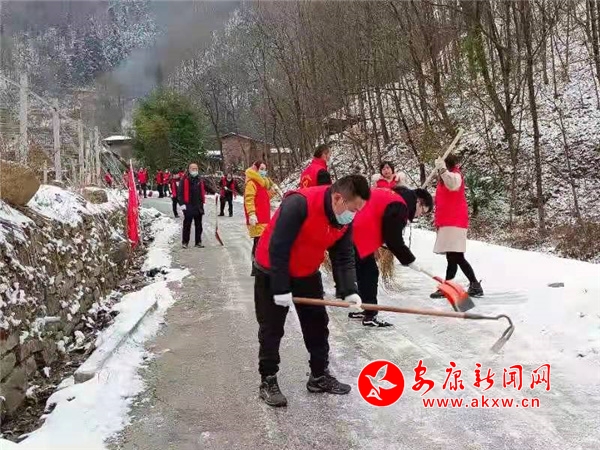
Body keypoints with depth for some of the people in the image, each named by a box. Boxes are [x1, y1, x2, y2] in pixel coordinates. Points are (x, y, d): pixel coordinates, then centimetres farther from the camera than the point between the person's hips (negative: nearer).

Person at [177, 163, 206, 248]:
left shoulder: (200, 180, 12)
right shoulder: (184, 180, -4)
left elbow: (203, 192, 19)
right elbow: (180, 192, -8)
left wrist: (202, 202, 12)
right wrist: (182, 203, -13)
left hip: (199, 206, 5)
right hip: (188, 207, -5)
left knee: (198, 225, 8)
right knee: (187, 225, 0)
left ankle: (198, 242, 16)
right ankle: (185, 242, 9)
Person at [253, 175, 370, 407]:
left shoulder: (345, 219, -11)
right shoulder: (299, 204, -34)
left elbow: (343, 257, -5)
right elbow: (278, 248, -31)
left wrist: (348, 290, -18)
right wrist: (281, 289, -27)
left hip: (307, 273, 7)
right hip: (272, 272, -7)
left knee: (317, 324, 11)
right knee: (272, 329, 3)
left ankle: (319, 376, 26)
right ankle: (268, 381, 17)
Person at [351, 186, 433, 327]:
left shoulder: (393, 196, 18)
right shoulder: (398, 207, -13)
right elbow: (394, 240, -13)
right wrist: (409, 260, -2)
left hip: (353, 232, 11)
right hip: (358, 237, -11)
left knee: (365, 272, 18)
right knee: (369, 273, -5)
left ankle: (360, 310, 28)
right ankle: (370, 316, -2)